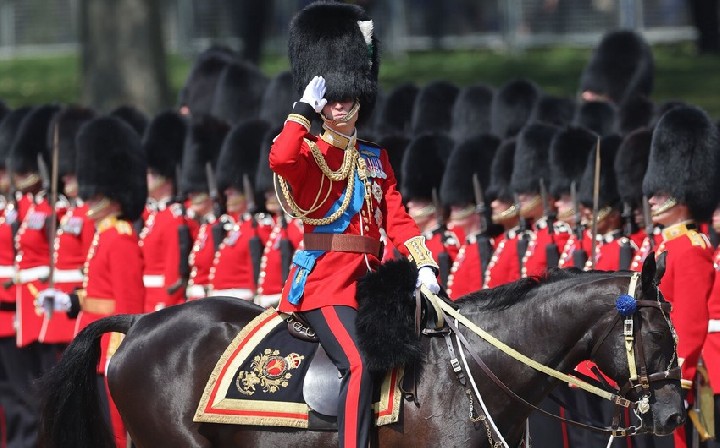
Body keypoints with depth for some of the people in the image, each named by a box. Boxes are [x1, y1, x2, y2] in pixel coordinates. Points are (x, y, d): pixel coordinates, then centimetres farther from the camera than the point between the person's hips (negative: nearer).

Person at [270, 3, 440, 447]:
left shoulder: (375, 159, 19)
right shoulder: (308, 153, 1)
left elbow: (398, 219, 13)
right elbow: (280, 158, -25)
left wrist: (426, 266, -2)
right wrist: (305, 106, -15)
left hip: (370, 278, 7)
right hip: (324, 280, -7)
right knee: (359, 363, -26)